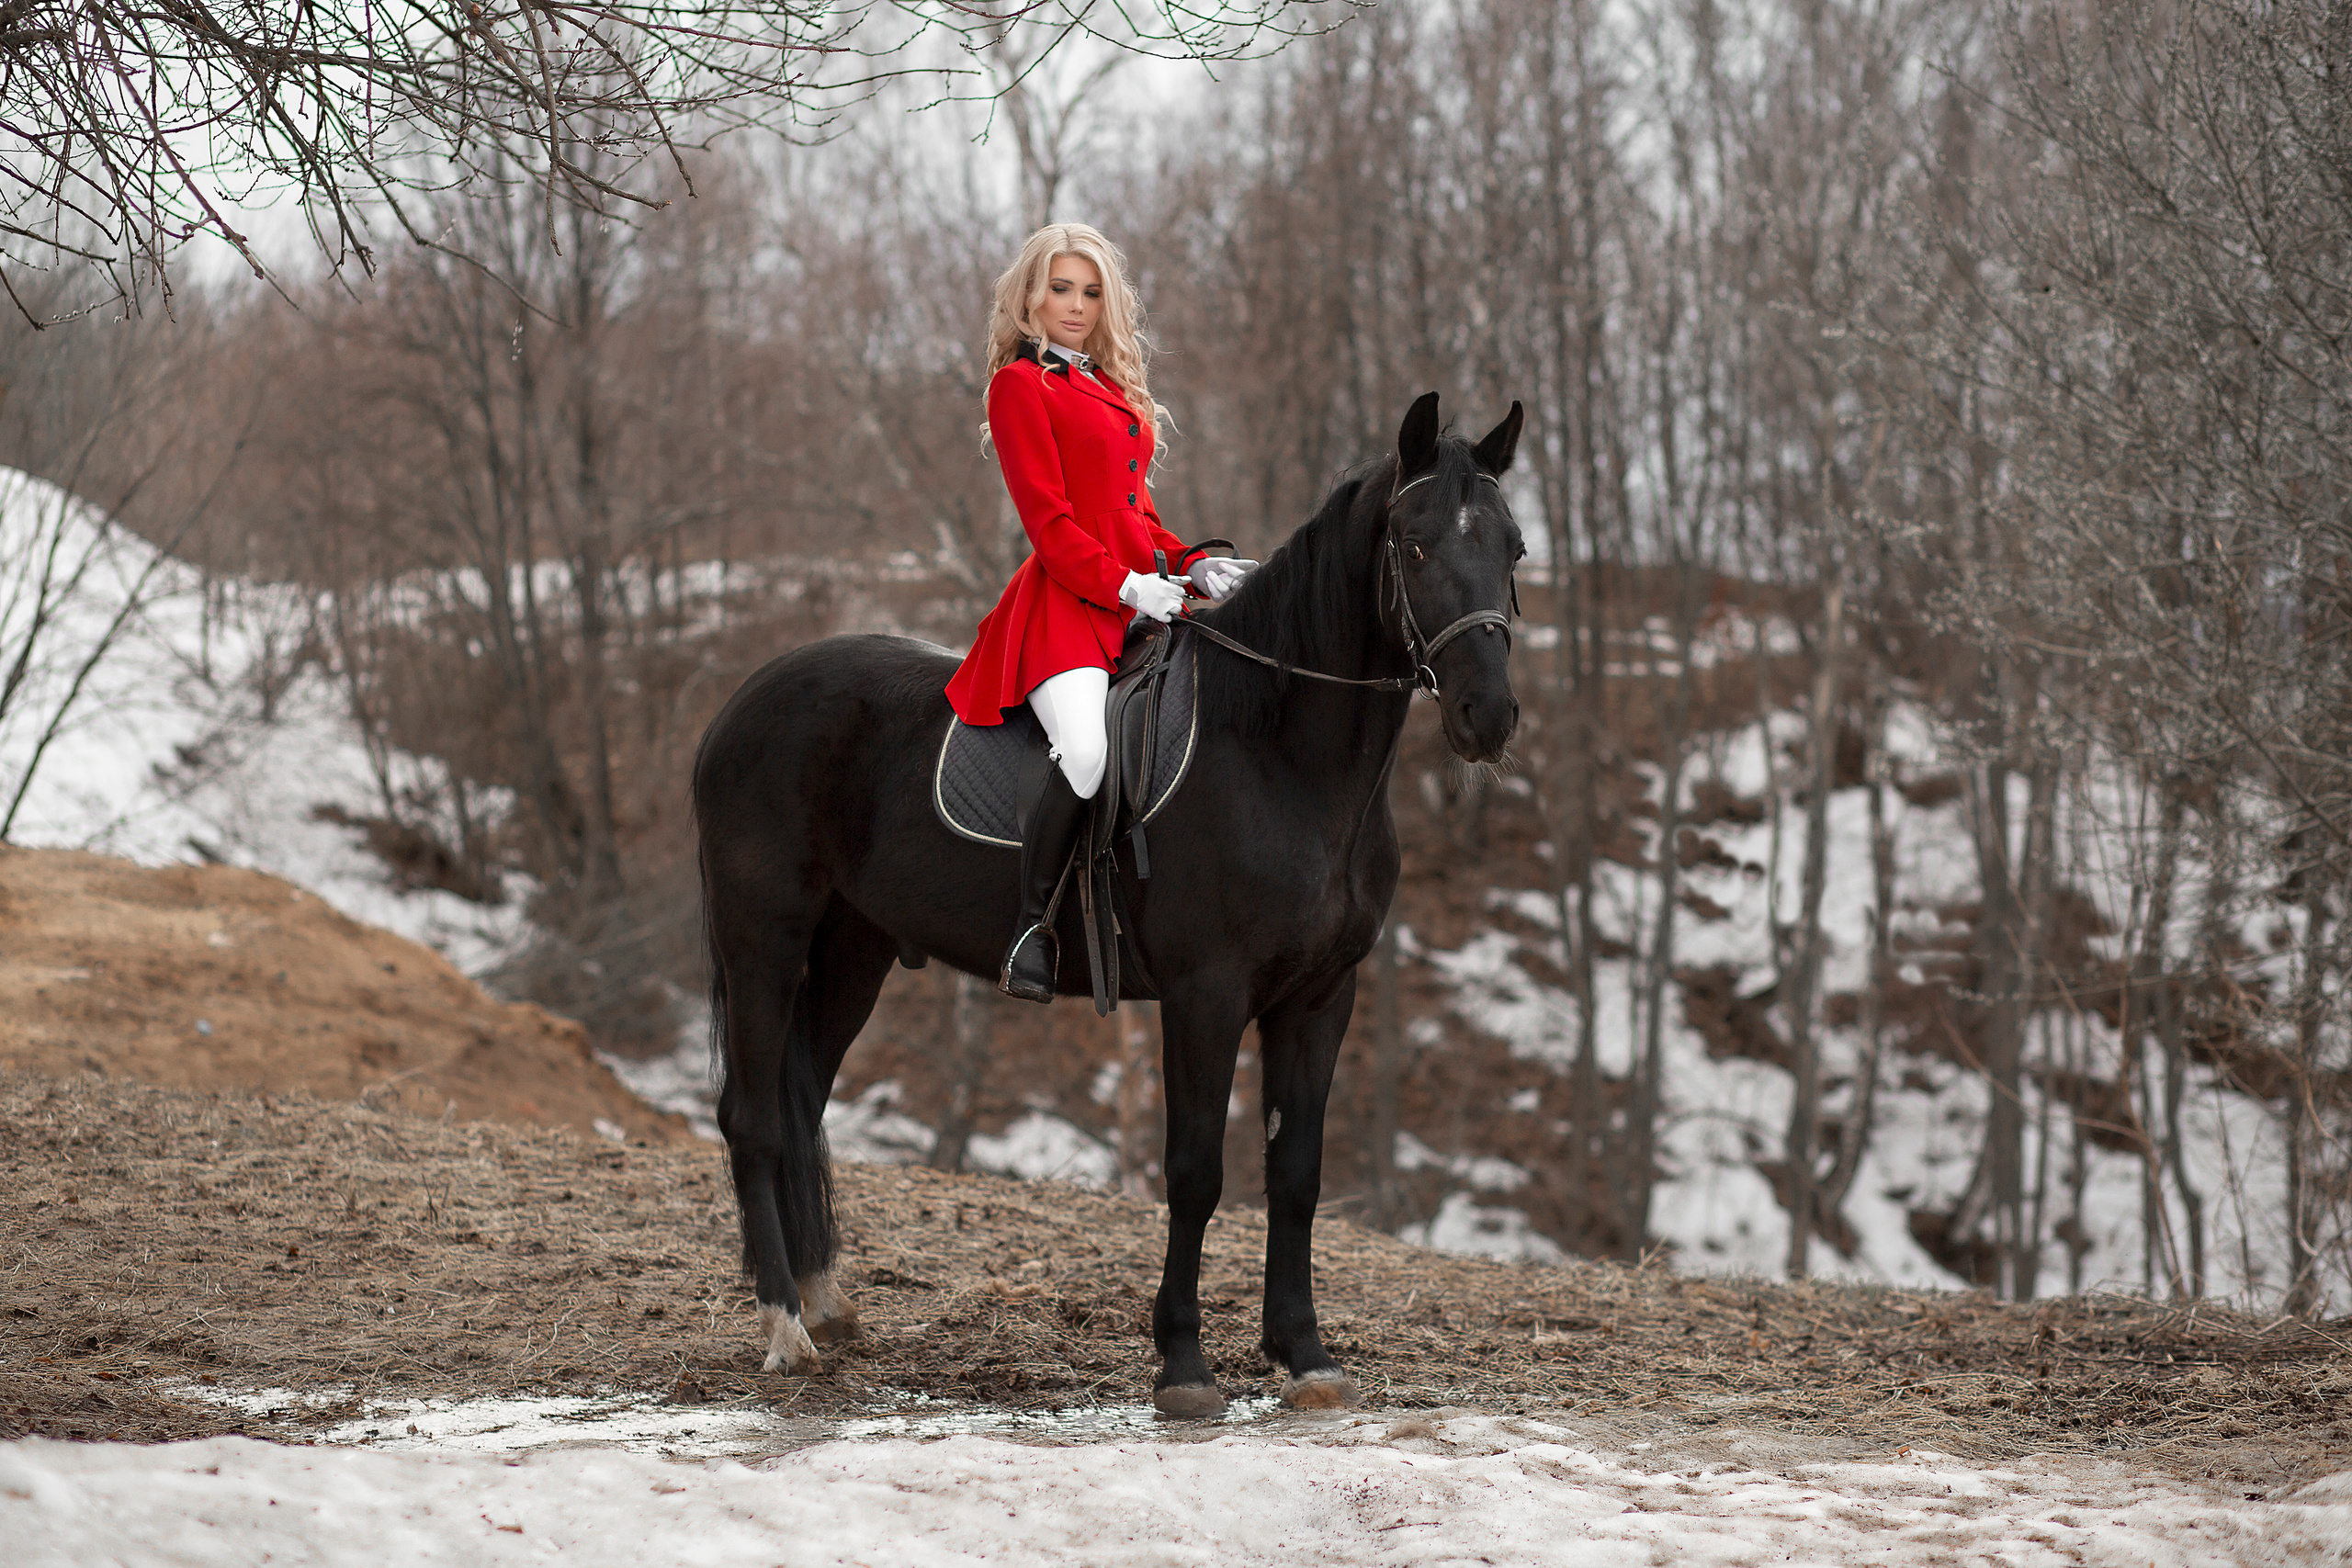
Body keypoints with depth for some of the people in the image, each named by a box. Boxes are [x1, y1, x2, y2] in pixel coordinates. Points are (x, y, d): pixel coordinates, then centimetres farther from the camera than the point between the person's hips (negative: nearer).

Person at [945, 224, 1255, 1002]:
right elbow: (1048, 519, -9)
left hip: (1139, 592, 9)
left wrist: (1190, 563, 7)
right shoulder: (1021, 384, 0)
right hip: (1068, 599, -9)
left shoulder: (1111, 386, 24)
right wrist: (1123, 586, -17)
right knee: (1088, 750, -34)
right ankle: (1031, 925, -21)